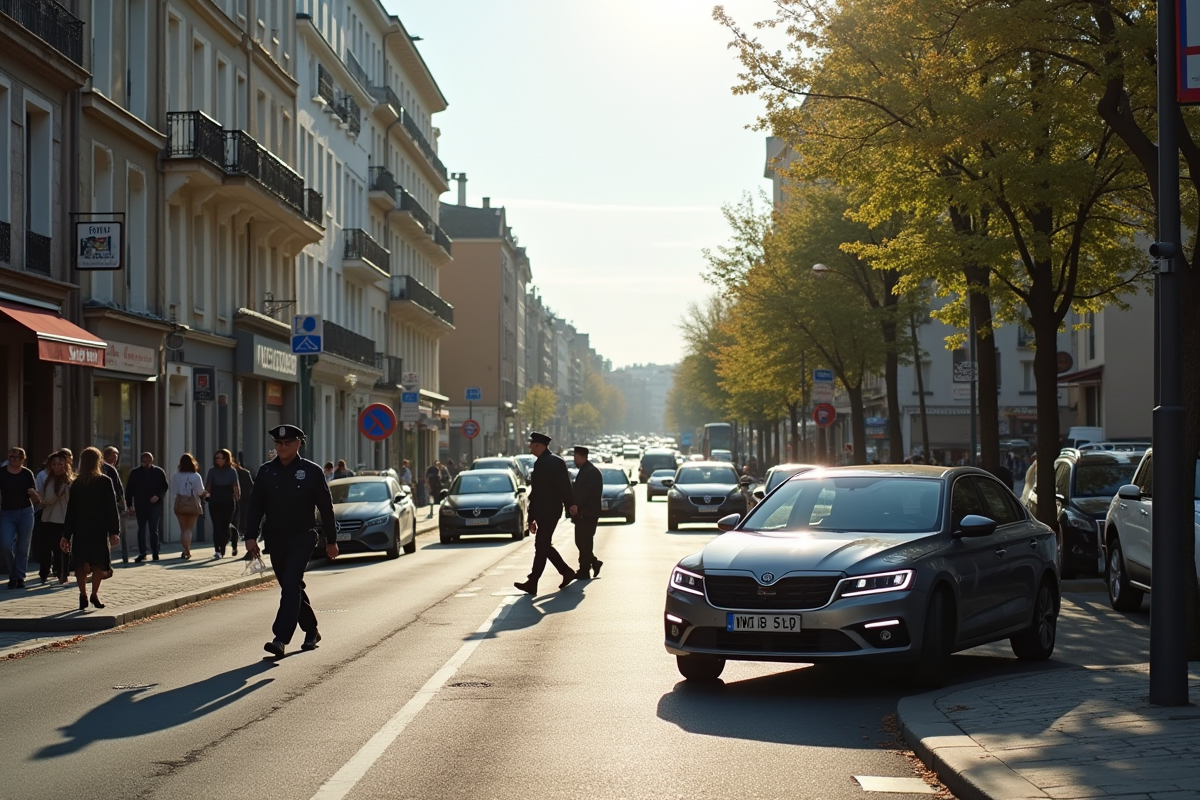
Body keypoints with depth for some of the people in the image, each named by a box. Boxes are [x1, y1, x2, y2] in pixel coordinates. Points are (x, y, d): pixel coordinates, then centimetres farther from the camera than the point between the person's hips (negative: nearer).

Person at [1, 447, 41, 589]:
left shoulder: (27, 474, 1)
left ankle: (20, 577, 11)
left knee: (23, 547, 1)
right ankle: (13, 575, 9)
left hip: (25, 513, 0)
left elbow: (36, 499, 3)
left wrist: (33, 494, -18)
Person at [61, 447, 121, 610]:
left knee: (81, 564, 7)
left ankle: (83, 594, 5)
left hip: (80, 530, 2)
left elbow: (71, 511, 6)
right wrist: (114, 531, -5)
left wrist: (66, 535, 10)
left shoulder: (76, 484, 3)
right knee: (99, 563, 5)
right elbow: (112, 509, -7)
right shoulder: (104, 482, -5)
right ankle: (94, 594, 2)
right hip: (99, 529, -2)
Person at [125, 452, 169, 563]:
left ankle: (155, 553, 6)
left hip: (155, 505, -1)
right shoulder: (134, 472, 5)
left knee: (154, 530, -1)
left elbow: (165, 486, 5)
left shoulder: (159, 472, 4)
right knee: (141, 530, 4)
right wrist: (130, 505, 0)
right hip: (140, 506, 1)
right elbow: (129, 489, 6)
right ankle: (142, 553, 9)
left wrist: (158, 496, -12)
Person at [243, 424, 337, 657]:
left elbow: (326, 507, 0)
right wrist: (250, 536, -4)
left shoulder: (311, 471, -4)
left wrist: (331, 540, 2)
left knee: (291, 586, -15)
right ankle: (311, 631, 30)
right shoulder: (266, 471, 5)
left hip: (302, 539, -4)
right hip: (275, 540, 4)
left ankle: (281, 639, -21)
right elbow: (255, 506, 5)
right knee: (292, 588, 13)